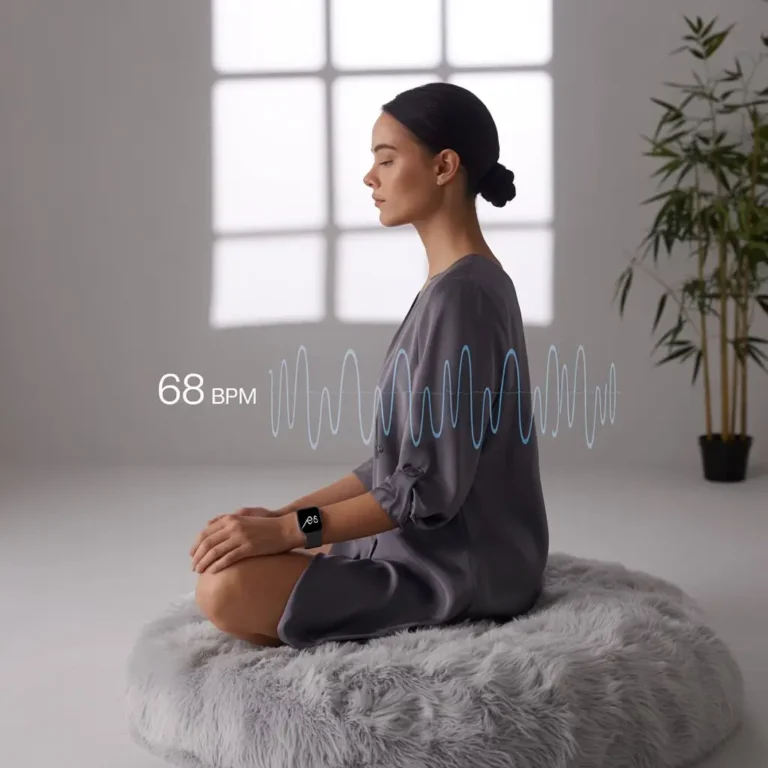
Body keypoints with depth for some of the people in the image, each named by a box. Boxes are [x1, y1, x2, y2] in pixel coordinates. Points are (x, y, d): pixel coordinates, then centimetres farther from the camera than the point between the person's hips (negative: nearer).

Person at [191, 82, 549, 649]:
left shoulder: (458, 293, -22)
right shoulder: (467, 283, 10)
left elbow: (428, 488, -24)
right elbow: (402, 461, 11)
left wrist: (288, 528, -20)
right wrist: (283, 516, 4)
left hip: (457, 572, -10)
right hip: (438, 549, 10)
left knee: (226, 590, -20)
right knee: (241, 556, 19)